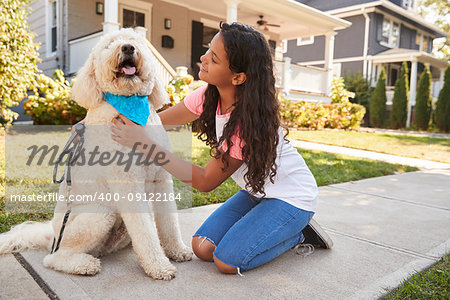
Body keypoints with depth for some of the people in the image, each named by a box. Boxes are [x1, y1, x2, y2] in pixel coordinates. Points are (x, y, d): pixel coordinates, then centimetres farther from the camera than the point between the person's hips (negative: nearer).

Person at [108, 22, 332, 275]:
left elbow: (206, 181, -27)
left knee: (227, 261, -17)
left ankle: (298, 234, 5)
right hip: (256, 191, 7)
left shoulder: (250, 121, -33)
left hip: (292, 197, -7)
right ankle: (276, 230, 15)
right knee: (203, 248, -2)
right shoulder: (209, 96, -11)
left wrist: (145, 144, -31)